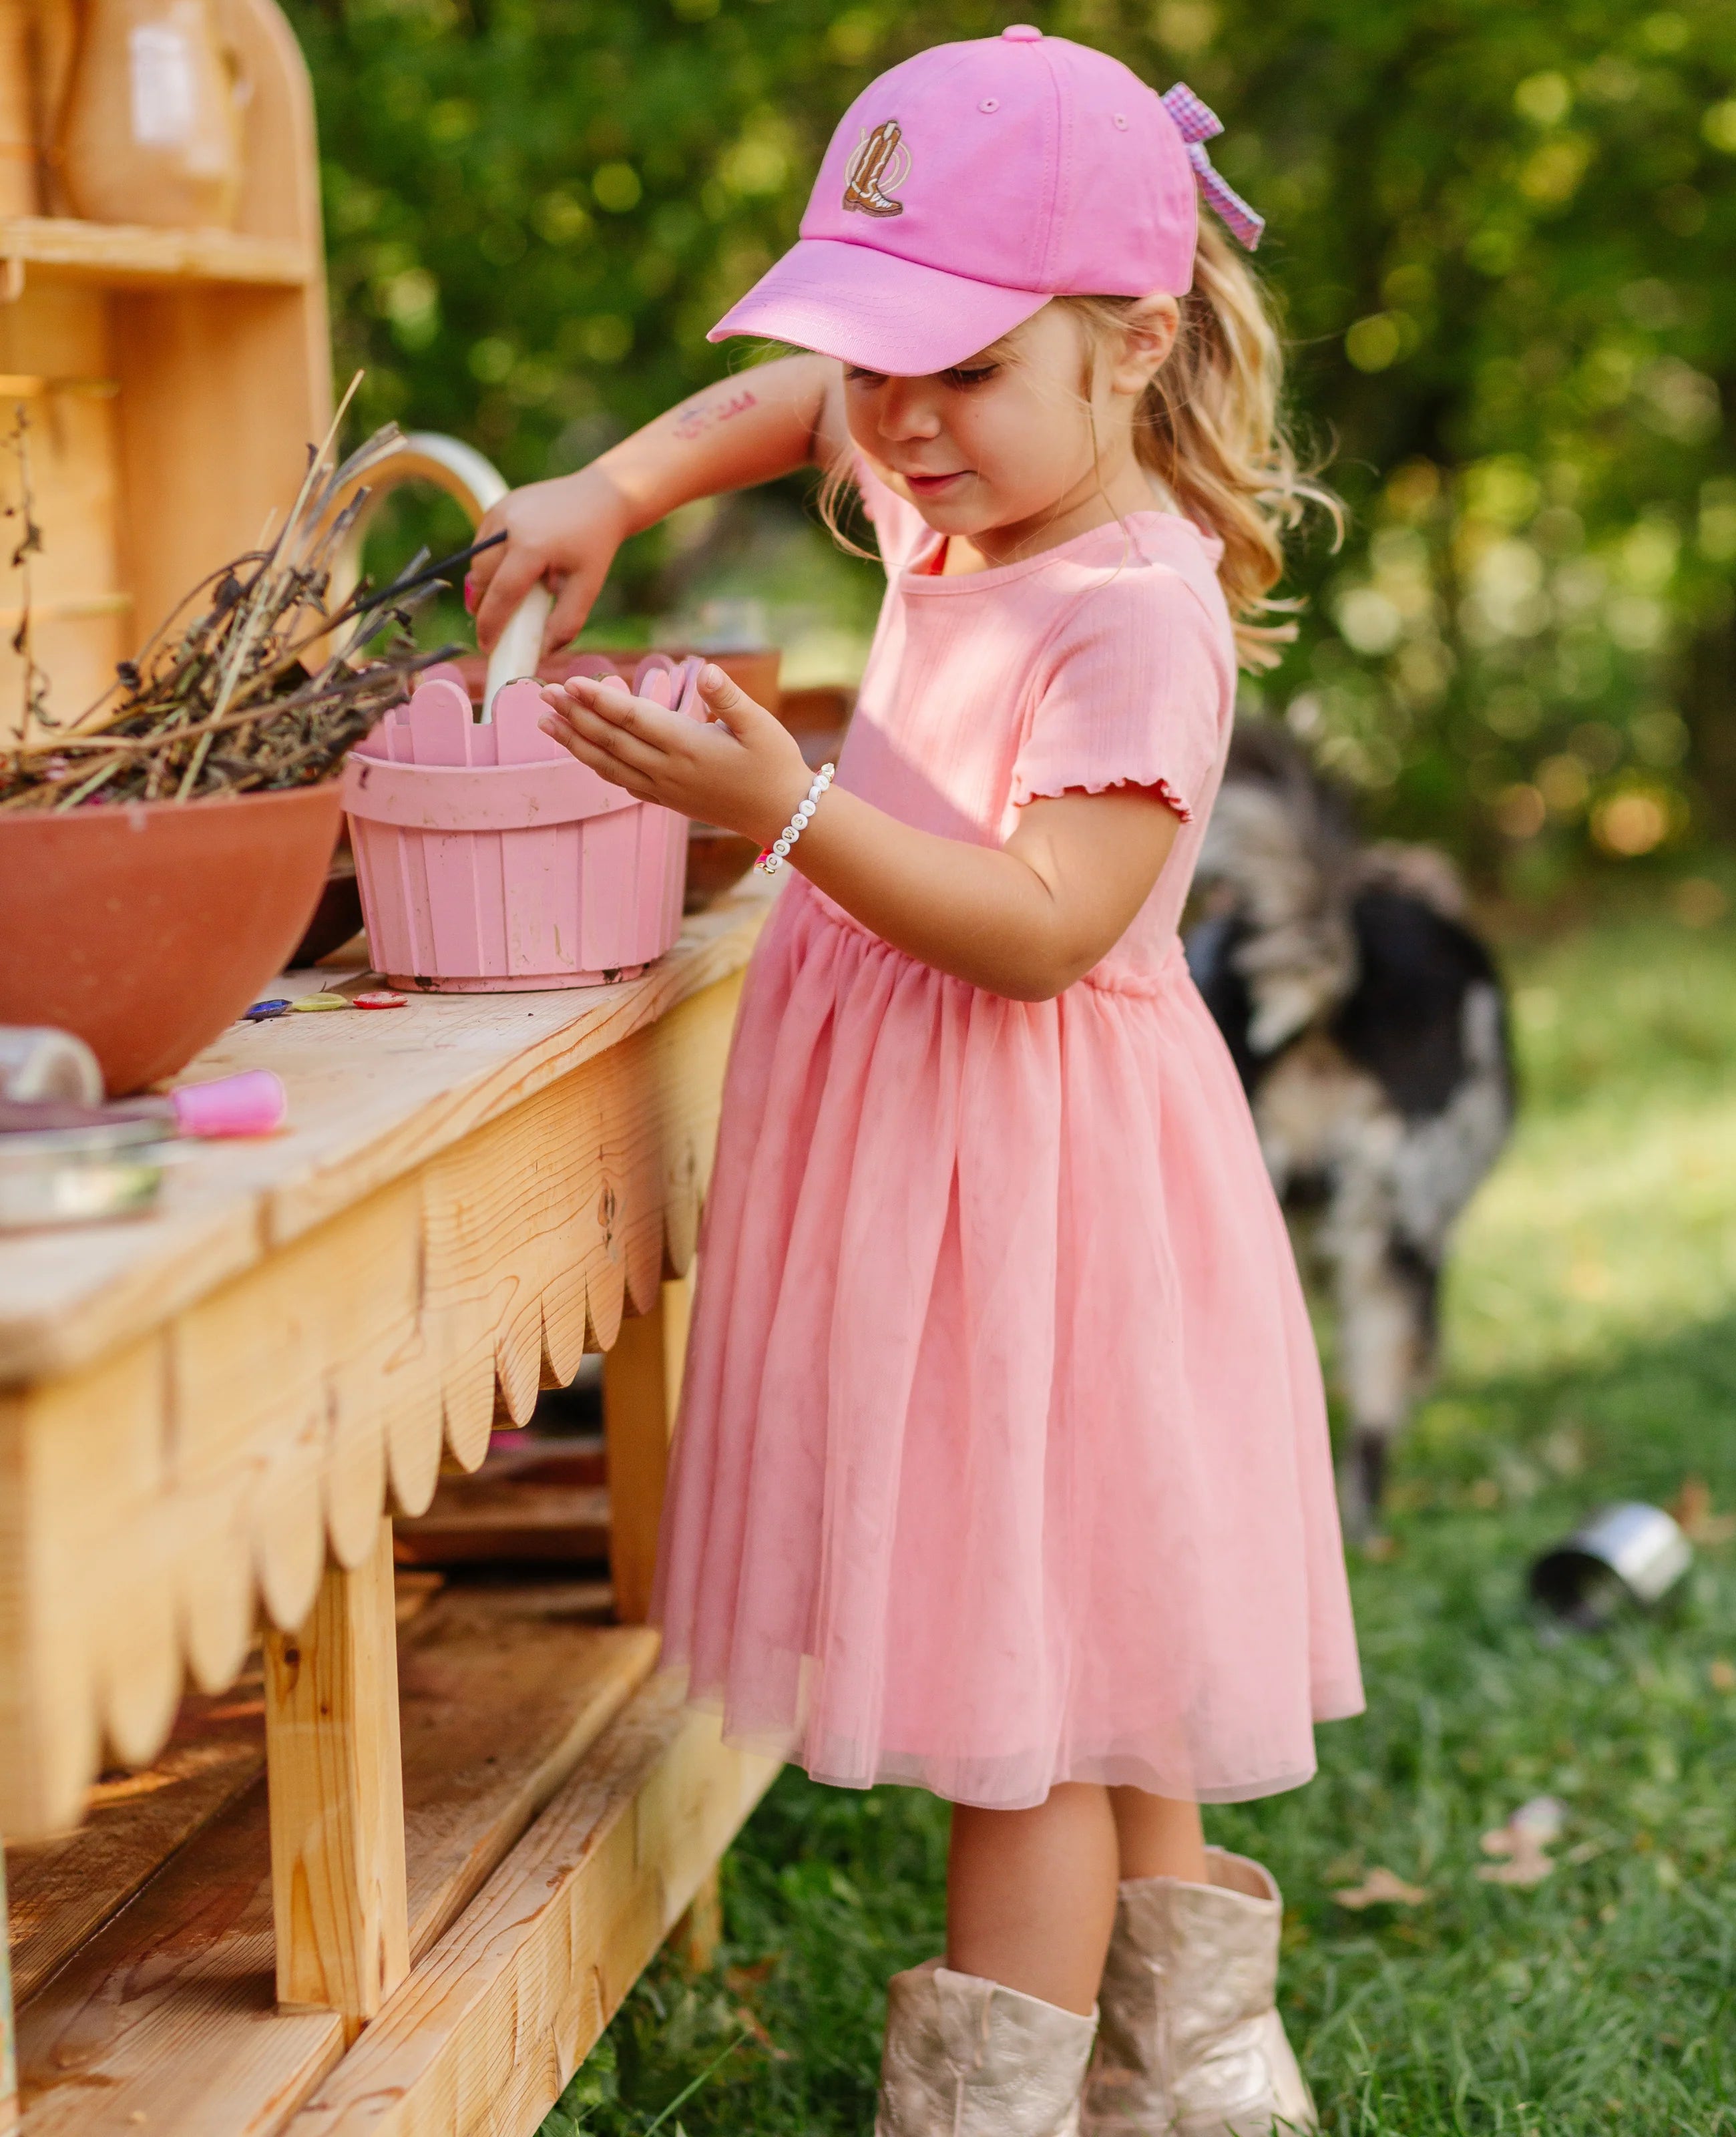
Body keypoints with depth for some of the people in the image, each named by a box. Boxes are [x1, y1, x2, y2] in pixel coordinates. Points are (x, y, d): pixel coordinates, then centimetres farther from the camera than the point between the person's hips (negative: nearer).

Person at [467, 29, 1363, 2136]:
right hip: (924, 1151, 10)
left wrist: (784, 808, -32)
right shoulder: (965, 498, 8)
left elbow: (1040, 926, -26)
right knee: (1083, 1674, 18)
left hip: (1028, 1165, -10)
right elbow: (789, 402, 27)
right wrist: (613, 490, 12)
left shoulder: (1138, 616, -20)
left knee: (1026, 1684, -3)